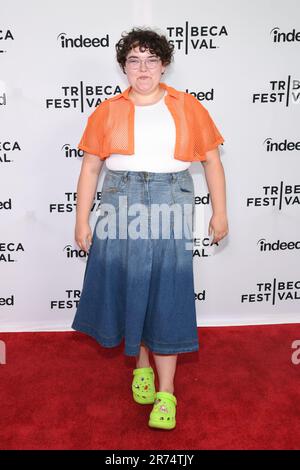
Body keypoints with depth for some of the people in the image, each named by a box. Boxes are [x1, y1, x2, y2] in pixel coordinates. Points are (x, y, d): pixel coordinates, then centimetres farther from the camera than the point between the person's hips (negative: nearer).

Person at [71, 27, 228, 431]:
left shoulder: (188, 107, 6)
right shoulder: (107, 111, 7)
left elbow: (211, 159, 8)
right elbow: (90, 167, 7)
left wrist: (220, 212, 3)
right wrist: (82, 220, 4)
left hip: (171, 204, -1)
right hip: (121, 205, 2)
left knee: (167, 295, -1)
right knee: (128, 287, 7)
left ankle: (166, 392, 8)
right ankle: (142, 366, 31)